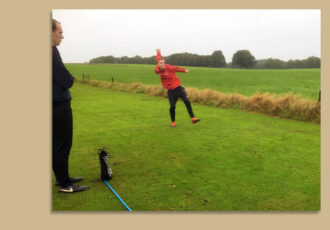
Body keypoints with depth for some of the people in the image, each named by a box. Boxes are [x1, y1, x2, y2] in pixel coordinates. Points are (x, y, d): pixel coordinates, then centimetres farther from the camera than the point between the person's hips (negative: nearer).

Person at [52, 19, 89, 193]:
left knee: (59, 145, 18)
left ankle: (62, 177, 30)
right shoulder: (51, 52, -19)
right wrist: (70, 79, 0)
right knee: (61, 146, 0)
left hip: (58, 105, 10)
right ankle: (64, 184, 12)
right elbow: (67, 81, -19)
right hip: (59, 106, -10)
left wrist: (64, 81, 3)